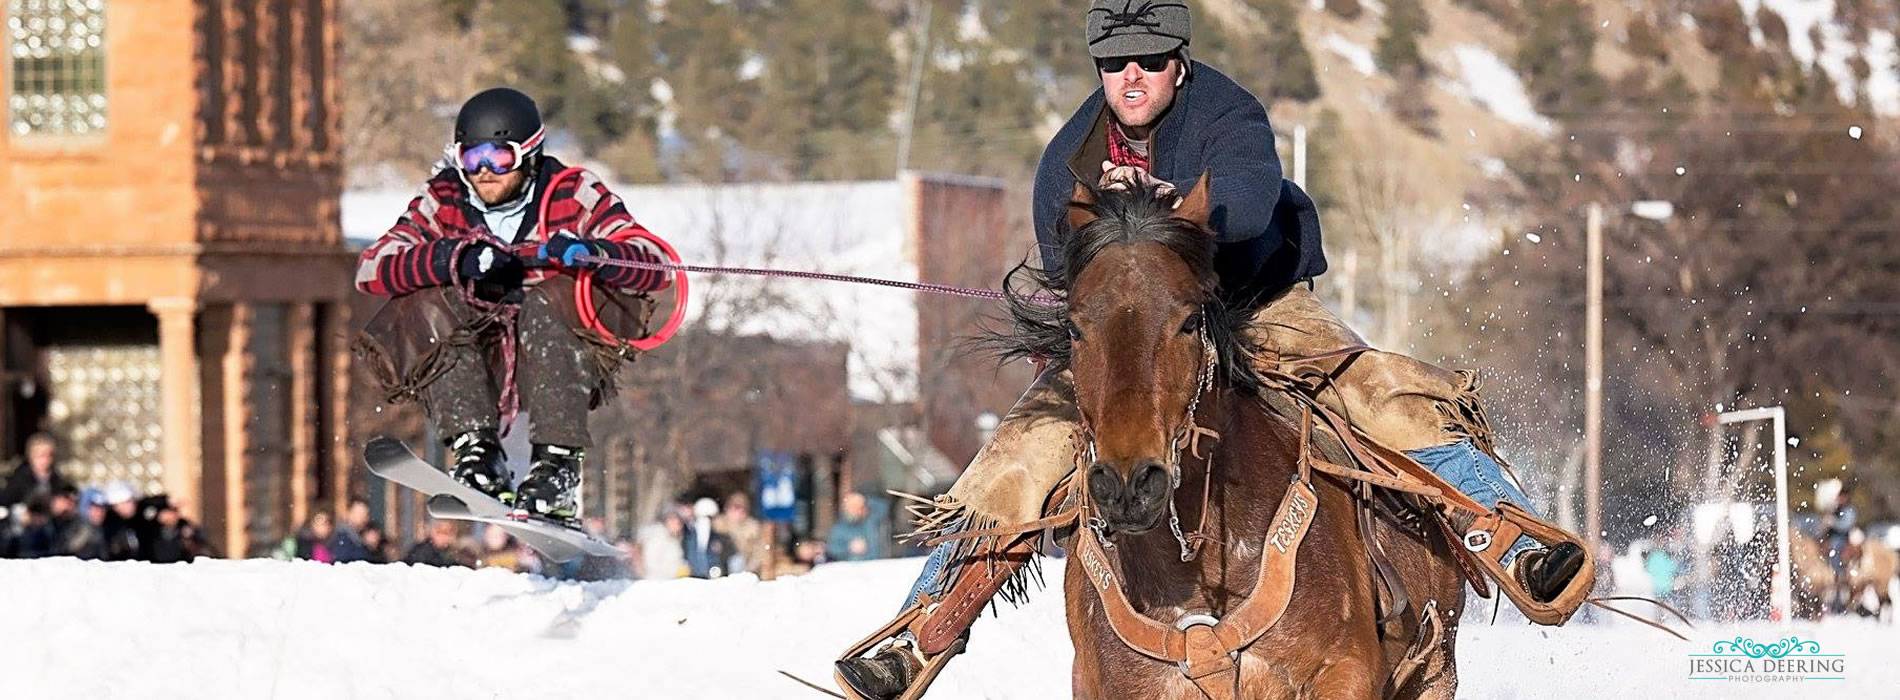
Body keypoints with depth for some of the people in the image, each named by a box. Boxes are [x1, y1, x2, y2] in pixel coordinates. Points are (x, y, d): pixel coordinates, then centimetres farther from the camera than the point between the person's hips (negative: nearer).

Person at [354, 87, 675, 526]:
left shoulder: (574, 196, -3)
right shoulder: (442, 203, 3)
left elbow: (653, 268, -13)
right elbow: (372, 269, -12)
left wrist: (591, 253, -34)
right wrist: (455, 258, -29)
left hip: (561, 357, -2)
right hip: (472, 360, 2)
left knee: (547, 302, -32)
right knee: (427, 305, -24)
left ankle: (557, 471, -36)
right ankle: (476, 452, -28)